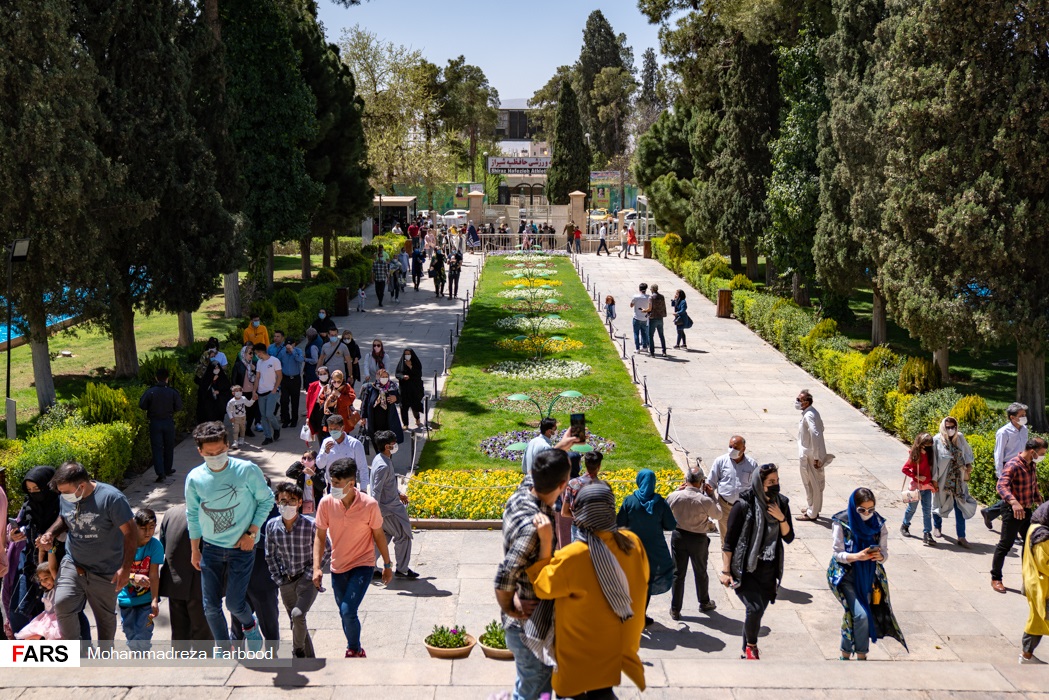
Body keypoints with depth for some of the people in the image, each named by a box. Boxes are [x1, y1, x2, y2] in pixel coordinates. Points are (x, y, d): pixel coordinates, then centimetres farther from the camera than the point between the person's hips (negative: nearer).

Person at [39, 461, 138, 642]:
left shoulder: (111, 498, -21)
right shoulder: (65, 498, -5)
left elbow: (131, 532, -16)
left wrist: (125, 568, -18)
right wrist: (50, 534, -3)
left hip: (105, 571, -3)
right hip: (72, 564, 3)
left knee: (105, 615, 11)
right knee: (62, 604, -18)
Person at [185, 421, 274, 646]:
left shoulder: (246, 470, -16)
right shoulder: (195, 478, -7)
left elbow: (266, 500, -4)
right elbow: (193, 515, 7)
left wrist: (251, 533, -10)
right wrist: (195, 550, 10)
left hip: (242, 548, -3)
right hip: (210, 549, 3)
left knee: (234, 604, -1)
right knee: (211, 606, 6)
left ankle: (250, 624, 34)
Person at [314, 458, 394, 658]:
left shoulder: (369, 504, -18)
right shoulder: (326, 503, -12)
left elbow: (378, 535, -4)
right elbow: (320, 536, -3)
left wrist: (387, 564, 4)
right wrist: (317, 567, -10)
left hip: (362, 565, -4)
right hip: (338, 567, 4)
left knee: (348, 612, -17)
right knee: (345, 614, 16)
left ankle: (354, 651, 9)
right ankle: (355, 651, 40)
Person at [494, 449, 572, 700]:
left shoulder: (522, 493, -9)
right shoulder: (534, 526, -34)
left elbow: (536, 474, 16)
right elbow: (503, 578, -34)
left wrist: (560, 447, 21)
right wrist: (509, 609, -17)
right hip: (531, 625, -8)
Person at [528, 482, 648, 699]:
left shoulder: (571, 557, -30)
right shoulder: (633, 543, -14)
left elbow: (542, 587, -14)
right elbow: (640, 582, 3)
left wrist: (546, 541, -19)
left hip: (580, 656, -5)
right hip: (618, 647, 5)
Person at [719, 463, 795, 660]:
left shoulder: (781, 503, 2)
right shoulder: (744, 505, -14)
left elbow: (789, 538, 5)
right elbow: (729, 540, -9)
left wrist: (781, 518, -12)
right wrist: (725, 571, -10)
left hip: (769, 570, 5)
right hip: (745, 569, -5)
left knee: (757, 613, 11)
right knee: (755, 609, -21)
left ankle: (747, 652, 31)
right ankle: (751, 646, 6)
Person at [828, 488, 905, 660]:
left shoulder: (879, 524, -3)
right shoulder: (842, 523, -14)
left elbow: (885, 552, -1)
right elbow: (838, 554, -13)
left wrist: (880, 556, -24)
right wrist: (858, 556, -30)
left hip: (868, 577, 4)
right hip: (846, 575, -4)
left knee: (853, 614, 8)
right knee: (861, 615, -16)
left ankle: (846, 654, 25)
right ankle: (861, 655, 3)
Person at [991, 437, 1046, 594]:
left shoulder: (1032, 465, 8)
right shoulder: (1013, 465, -20)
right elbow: (1002, 485, -34)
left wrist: (1039, 501, 20)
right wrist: (1013, 502, -48)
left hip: (1027, 511, 8)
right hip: (1013, 512, -8)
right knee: (1005, 545, 1)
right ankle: (996, 578, 13)